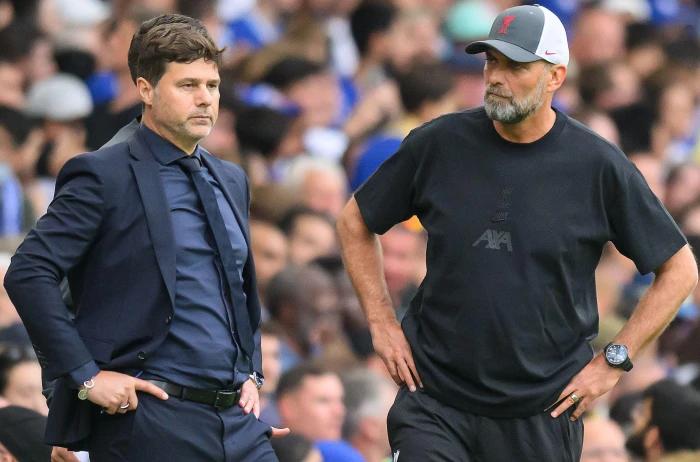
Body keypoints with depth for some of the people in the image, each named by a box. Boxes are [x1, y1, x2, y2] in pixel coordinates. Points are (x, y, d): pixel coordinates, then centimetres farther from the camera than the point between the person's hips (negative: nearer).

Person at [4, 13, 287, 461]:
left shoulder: (231, 181, 18)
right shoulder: (103, 176, -5)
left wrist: (252, 373, 16)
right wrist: (85, 374, -16)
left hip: (239, 419, 6)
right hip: (149, 420, -6)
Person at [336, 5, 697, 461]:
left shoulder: (599, 166, -5)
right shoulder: (438, 145, -1)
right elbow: (356, 223, 15)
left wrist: (613, 361, -2)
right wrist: (382, 323, 6)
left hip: (544, 411, -1)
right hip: (435, 402, 1)